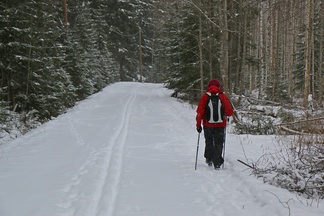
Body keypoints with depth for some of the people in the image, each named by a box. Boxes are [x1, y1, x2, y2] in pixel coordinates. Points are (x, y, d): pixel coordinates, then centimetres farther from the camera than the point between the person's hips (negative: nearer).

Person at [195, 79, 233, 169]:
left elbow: (200, 112, -7)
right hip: (220, 125, -1)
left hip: (208, 125, 1)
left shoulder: (205, 96, -5)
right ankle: (217, 162, 5)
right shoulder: (223, 96, -5)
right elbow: (230, 112, -7)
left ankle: (209, 159, 20)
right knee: (218, 144, 10)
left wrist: (198, 125, 1)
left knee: (209, 142, 22)